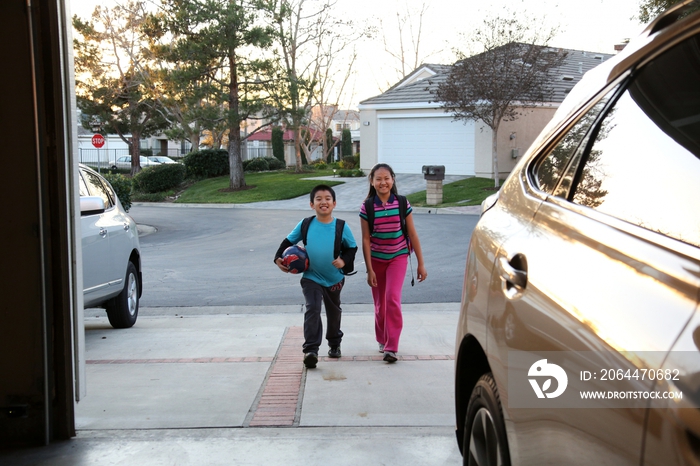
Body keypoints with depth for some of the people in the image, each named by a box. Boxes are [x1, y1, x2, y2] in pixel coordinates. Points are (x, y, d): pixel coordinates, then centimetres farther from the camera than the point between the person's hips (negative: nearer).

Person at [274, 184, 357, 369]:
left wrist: (344, 260, -19)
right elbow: (289, 241, 4)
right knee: (312, 309, -18)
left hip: (334, 279, 1)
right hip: (311, 278, -1)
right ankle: (311, 350, -20)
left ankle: (334, 344, 41)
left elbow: (352, 248, -1)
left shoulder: (341, 226, -9)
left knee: (333, 312, 19)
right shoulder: (305, 225, -7)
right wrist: (278, 257, -9)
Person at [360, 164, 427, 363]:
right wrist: (369, 269, -8)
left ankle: (391, 347, -13)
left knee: (393, 298, -17)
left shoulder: (402, 203, -7)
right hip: (376, 259, 1)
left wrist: (421, 264, -1)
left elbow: (412, 234, -2)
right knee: (380, 303, 10)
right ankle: (382, 340, 33)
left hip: (398, 257, -1)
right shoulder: (367, 207, -8)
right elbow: (366, 239, -6)